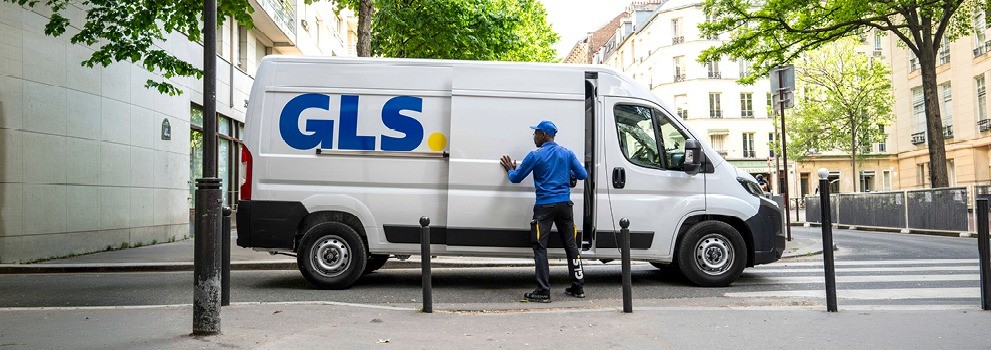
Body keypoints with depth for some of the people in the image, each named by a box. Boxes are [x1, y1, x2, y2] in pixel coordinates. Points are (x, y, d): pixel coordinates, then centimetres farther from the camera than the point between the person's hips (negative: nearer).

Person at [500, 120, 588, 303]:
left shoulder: (535, 155, -4)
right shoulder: (567, 153, 8)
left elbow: (516, 178, 2)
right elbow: (582, 174, 10)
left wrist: (510, 170, 25)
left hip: (545, 206, -5)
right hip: (564, 205, 5)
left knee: (540, 247, -2)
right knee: (571, 245, 13)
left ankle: (543, 292, -7)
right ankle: (578, 287, 18)